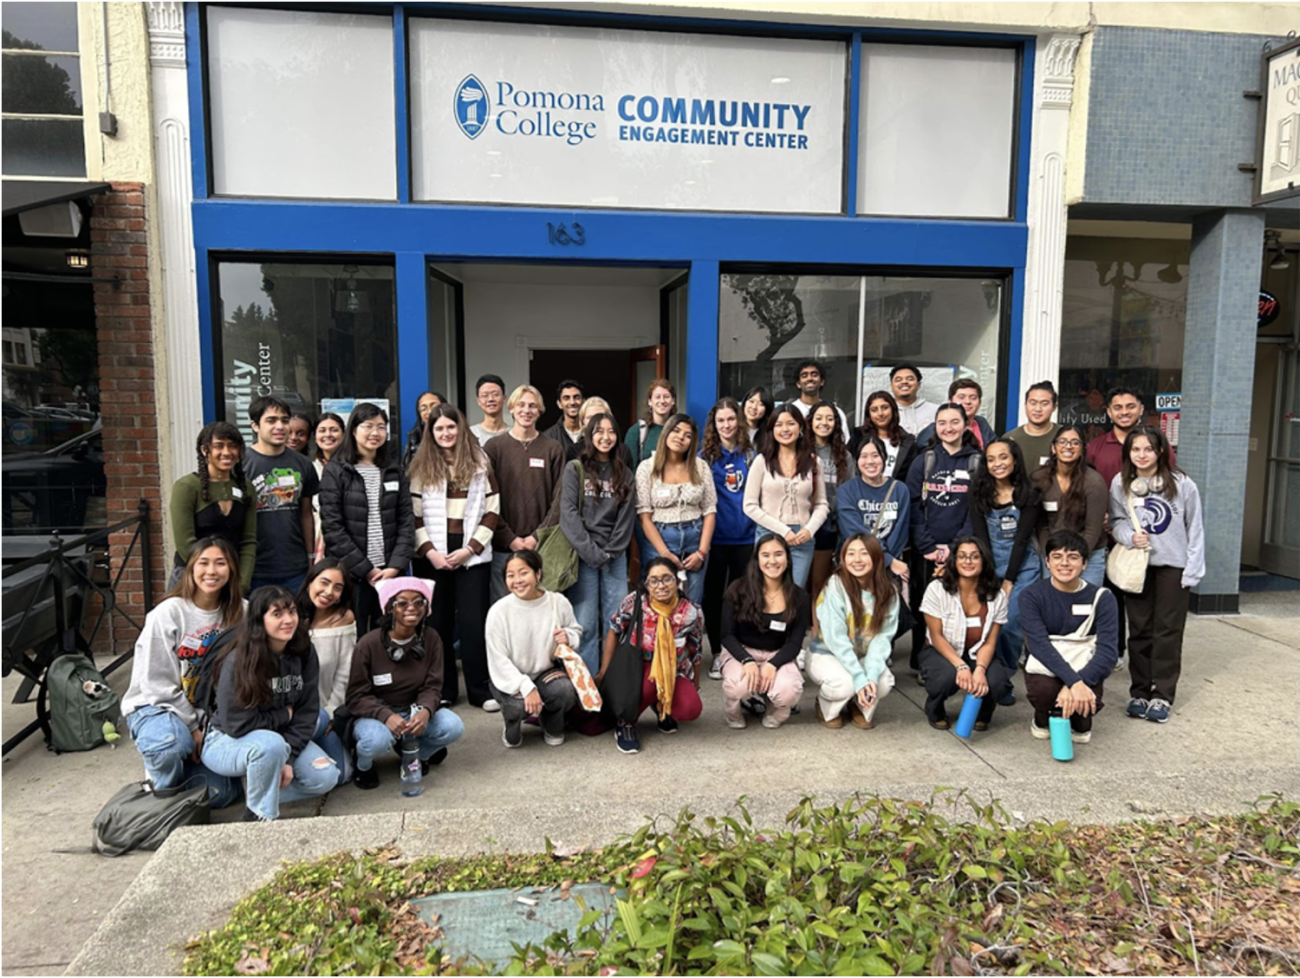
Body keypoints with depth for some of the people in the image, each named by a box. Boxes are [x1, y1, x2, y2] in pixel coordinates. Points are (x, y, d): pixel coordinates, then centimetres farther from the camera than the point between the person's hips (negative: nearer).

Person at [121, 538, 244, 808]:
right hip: (158, 706, -3)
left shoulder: (238, 613, -3)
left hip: (209, 713, 3)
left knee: (219, 794, -11)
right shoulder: (168, 613, -13)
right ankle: (164, 791, -1)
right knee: (169, 745, -38)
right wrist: (193, 727, -13)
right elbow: (157, 683, -13)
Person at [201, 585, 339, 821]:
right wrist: (285, 715, -12)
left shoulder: (304, 654, -9)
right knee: (271, 744, -38)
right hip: (227, 742, -5)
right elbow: (237, 725, -22)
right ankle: (259, 816, -15)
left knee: (325, 777, -15)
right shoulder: (238, 661, -23)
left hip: (282, 738, 5)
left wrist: (288, 758, -18)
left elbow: (307, 713, -7)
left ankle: (255, 787, 5)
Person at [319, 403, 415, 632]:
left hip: (390, 571, 3)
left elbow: (406, 522, 6)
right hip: (350, 573, -3)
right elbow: (332, 527, -8)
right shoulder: (335, 471, -1)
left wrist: (396, 566, -7)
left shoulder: (395, 471, 11)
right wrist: (364, 569, -11)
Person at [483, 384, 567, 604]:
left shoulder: (553, 449, 6)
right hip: (502, 547, 0)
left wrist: (538, 536, -8)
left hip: (541, 547, 1)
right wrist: (509, 539, -8)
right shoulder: (494, 447, 4)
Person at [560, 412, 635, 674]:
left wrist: (611, 552, -4)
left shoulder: (623, 473, 13)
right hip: (583, 554, -3)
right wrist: (591, 552, -12)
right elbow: (568, 513, -5)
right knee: (585, 624, -5)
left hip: (615, 556, 3)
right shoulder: (575, 469, 3)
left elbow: (627, 516, 7)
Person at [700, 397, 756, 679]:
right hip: (716, 536, -2)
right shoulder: (705, 456, -1)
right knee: (714, 594, 6)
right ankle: (717, 654, 17)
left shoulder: (750, 455, 5)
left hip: (745, 536, 2)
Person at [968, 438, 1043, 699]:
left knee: (1009, 624, -13)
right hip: (989, 565, 1)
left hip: (1022, 567, -1)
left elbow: (1022, 539, -7)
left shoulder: (1029, 494, -5)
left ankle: (1004, 680, 5)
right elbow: (980, 537, -4)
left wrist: (1009, 581, -10)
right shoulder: (979, 492, 0)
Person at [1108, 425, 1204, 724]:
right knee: (1139, 629, 8)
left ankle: (1162, 696, 9)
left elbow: (1194, 529, -3)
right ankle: (1139, 692, 18)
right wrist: (1130, 536, -16)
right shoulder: (1121, 483, -2)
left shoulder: (1181, 483, -8)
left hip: (1173, 565, -2)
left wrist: (1192, 570, -6)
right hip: (1137, 564, 2)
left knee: (1168, 630, 0)